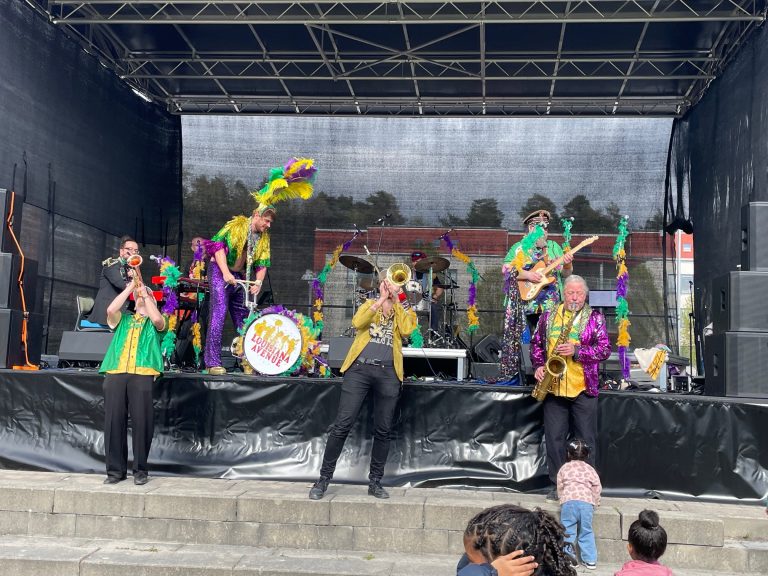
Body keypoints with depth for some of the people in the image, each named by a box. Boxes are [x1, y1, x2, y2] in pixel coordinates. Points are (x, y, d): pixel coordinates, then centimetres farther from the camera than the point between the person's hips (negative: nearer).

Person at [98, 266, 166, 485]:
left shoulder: (155, 322, 20)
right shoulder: (123, 320, 26)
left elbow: (157, 319, -4)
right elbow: (111, 309, 4)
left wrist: (145, 294, 5)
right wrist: (130, 287, 8)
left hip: (142, 374, -2)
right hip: (115, 373, 2)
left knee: (141, 421, -7)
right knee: (113, 420, -3)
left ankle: (141, 470, 3)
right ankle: (115, 469, 5)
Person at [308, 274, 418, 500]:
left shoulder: (405, 310, 16)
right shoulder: (370, 304, 17)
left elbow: (406, 330, -6)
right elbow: (357, 322, -4)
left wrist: (396, 301, -2)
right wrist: (381, 299, -4)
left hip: (388, 373, 1)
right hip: (359, 369, -1)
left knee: (383, 430, 3)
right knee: (342, 425, -5)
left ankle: (375, 482, 16)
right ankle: (324, 478, 3)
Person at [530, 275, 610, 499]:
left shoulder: (595, 319, 3)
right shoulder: (548, 317, 11)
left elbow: (605, 349, -4)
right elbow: (536, 344, 16)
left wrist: (576, 351, -16)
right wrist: (538, 366, -1)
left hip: (583, 388, -2)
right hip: (553, 387, 2)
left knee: (586, 440, 3)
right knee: (554, 439, 6)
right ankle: (557, 485, 15)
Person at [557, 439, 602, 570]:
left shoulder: (564, 468, 17)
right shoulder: (590, 469, 19)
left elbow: (559, 487, 18)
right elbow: (597, 488, 17)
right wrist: (595, 503, 28)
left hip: (568, 501, -1)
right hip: (586, 502, 2)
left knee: (568, 531, 0)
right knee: (586, 532, 10)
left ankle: (568, 557, -12)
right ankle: (590, 560, 10)